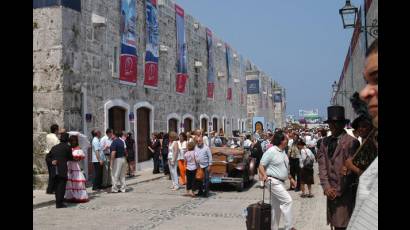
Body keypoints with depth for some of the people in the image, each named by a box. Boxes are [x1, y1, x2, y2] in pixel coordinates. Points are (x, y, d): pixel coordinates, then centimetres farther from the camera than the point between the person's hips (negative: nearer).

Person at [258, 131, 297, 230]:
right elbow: (261, 166, -14)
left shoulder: (283, 151, 13)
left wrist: (290, 178, 23)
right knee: (287, 200, -15)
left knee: (277, 207, 12)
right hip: (274, 181, -9)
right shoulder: (271, 151, -14)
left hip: (281, 182, 9)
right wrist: (264, 175, -30)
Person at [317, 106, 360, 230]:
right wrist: (327, 187, -6)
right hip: (331, 192, 5)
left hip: (345, 192, -5)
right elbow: (322, 165, 5)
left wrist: (339, 190, -10)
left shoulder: (351, 142, -7)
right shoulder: (325, 142, 10)